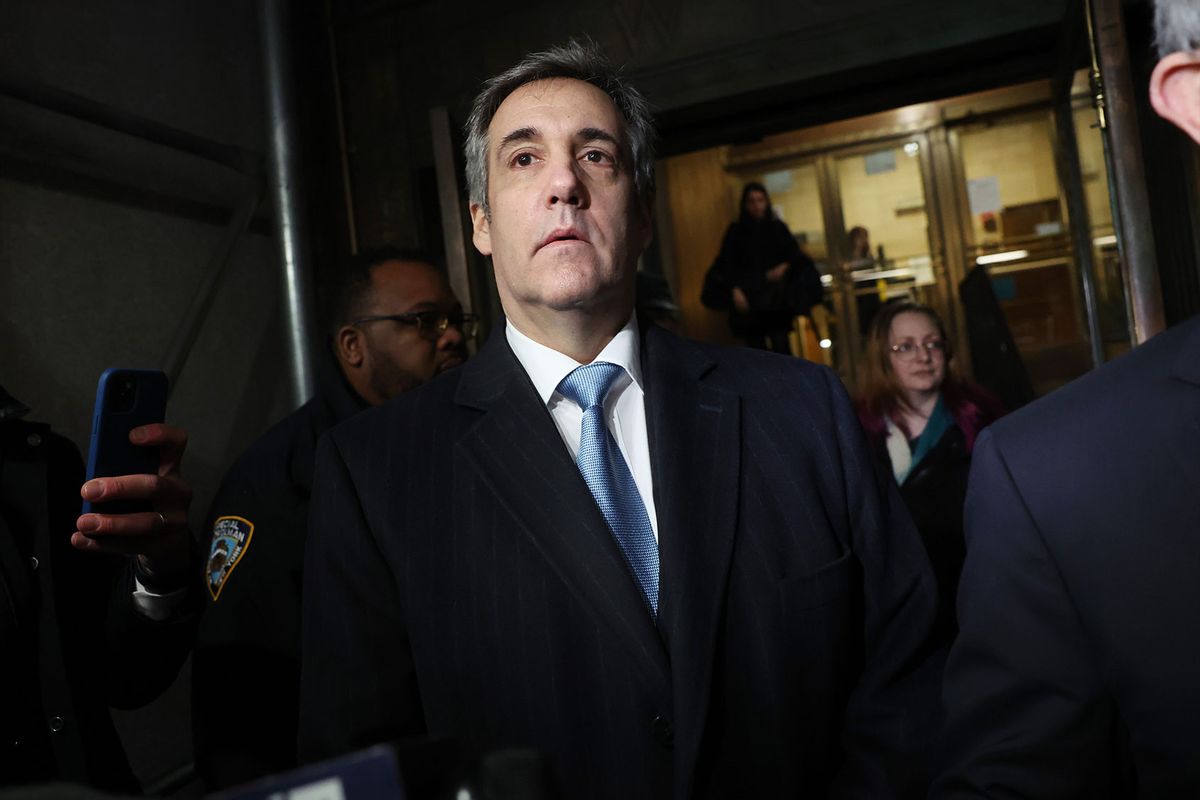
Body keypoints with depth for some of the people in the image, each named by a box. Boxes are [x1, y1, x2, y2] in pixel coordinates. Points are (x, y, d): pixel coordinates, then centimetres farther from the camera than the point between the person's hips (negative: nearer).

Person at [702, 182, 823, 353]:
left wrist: (785, 266, -8)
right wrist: (734, 289, -13)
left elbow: (795, 255, 14)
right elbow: (725, 264, 3)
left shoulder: (778, 227, 15)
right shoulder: (736, 231, 11)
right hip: (748, 295, 0)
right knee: (756, 345, -15)